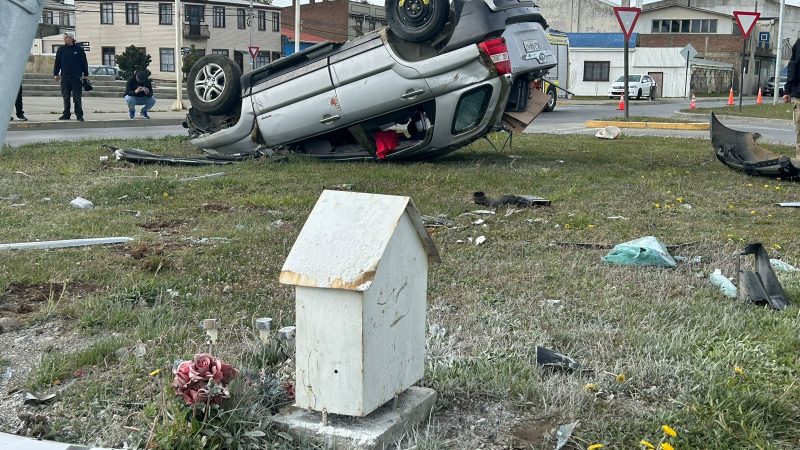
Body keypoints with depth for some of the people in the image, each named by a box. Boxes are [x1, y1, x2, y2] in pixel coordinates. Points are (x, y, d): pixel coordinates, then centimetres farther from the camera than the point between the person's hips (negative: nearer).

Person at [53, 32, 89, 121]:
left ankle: (79, 115, 1)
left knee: (77, 97, -3)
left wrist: (86, 74, 3)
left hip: (76, 77, -3)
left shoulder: (79, 49, 3)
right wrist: (56, 74, 6)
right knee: (66, 97, 6)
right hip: (65, 78, 3)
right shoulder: (61, 49, 10)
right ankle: (66, 114, 13)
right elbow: (57, 62, 12)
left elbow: (84, 62, 5)